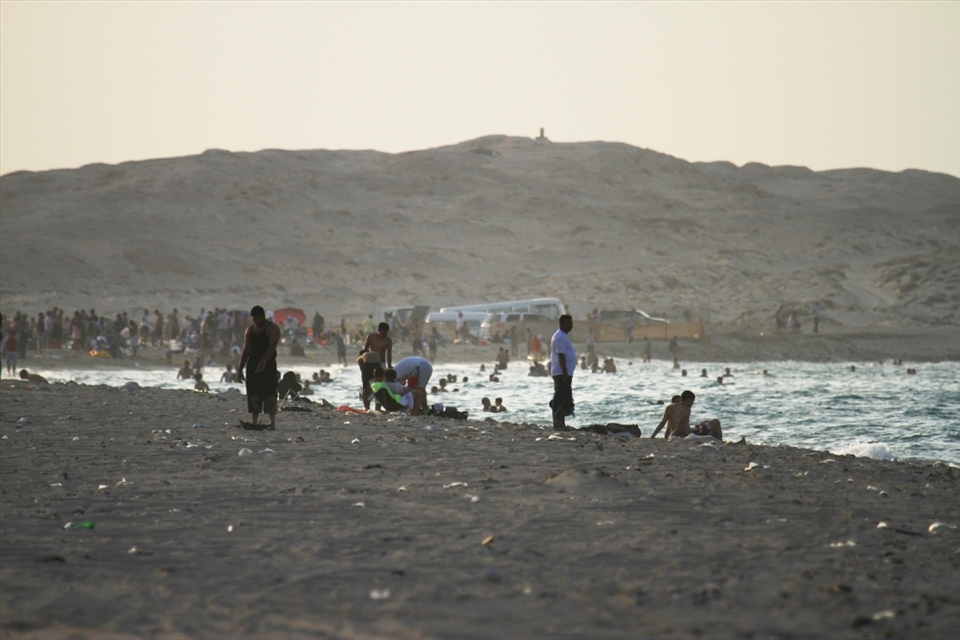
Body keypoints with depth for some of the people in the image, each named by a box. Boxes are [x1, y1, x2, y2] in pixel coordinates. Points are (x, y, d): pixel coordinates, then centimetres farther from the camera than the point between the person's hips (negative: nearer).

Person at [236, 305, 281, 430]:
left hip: (268, 365, -6)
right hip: (252, 365, 6)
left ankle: (272, 423, -10)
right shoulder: (249, 330, 16)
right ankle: (254, 423, 6)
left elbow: (272, 347, -17)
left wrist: (263, 362, -32)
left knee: (269, 394, -9)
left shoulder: (272, 328, -4)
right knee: (253, 395, 3)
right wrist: (240, 369, 11)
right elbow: (245, 350, 17)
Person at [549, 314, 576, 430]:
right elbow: (561, 355, -21)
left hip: (565, 373, 11)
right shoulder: (560, 337, -14)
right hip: (562, 373, -11)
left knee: (564, 400, 13)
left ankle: (560, 423, 17)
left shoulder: (563, 336, 19)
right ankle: (558, 424, -11)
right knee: (560, 400, -10)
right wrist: (565, 373, -24)